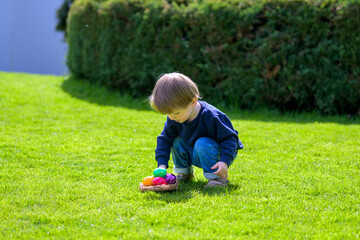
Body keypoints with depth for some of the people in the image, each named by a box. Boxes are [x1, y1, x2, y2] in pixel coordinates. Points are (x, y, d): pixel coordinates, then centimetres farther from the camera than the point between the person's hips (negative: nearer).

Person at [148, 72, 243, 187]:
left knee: (202, 144, -33)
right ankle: (184, 172, 9)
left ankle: (217, 177, -22)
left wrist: (225, 162, -40)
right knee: (176, 141, -11)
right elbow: (165, 139, -2)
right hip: (194, 156, 7)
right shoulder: (173, 120, -12)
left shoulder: (211, 116, -31)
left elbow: (229, 139, -26)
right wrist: (161, 164, -15)